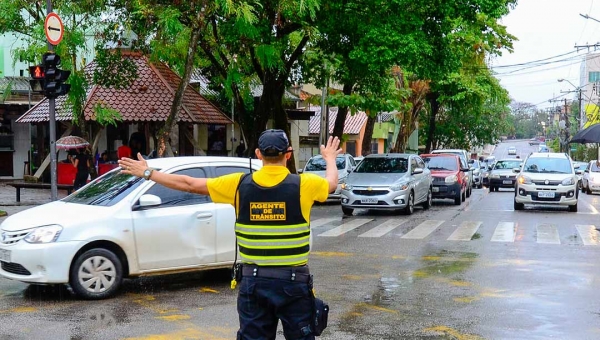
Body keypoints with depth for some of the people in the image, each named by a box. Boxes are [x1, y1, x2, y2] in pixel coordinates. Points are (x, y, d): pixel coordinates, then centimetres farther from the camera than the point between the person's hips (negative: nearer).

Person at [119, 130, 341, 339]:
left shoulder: (240, 185, -5)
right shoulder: (303, 184, -8)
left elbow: (189, 184, 3)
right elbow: (331, 183, 15)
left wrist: (147, 173, 15)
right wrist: (330, 158, 37)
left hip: (254, 281, 2)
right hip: (293, 281, -1)